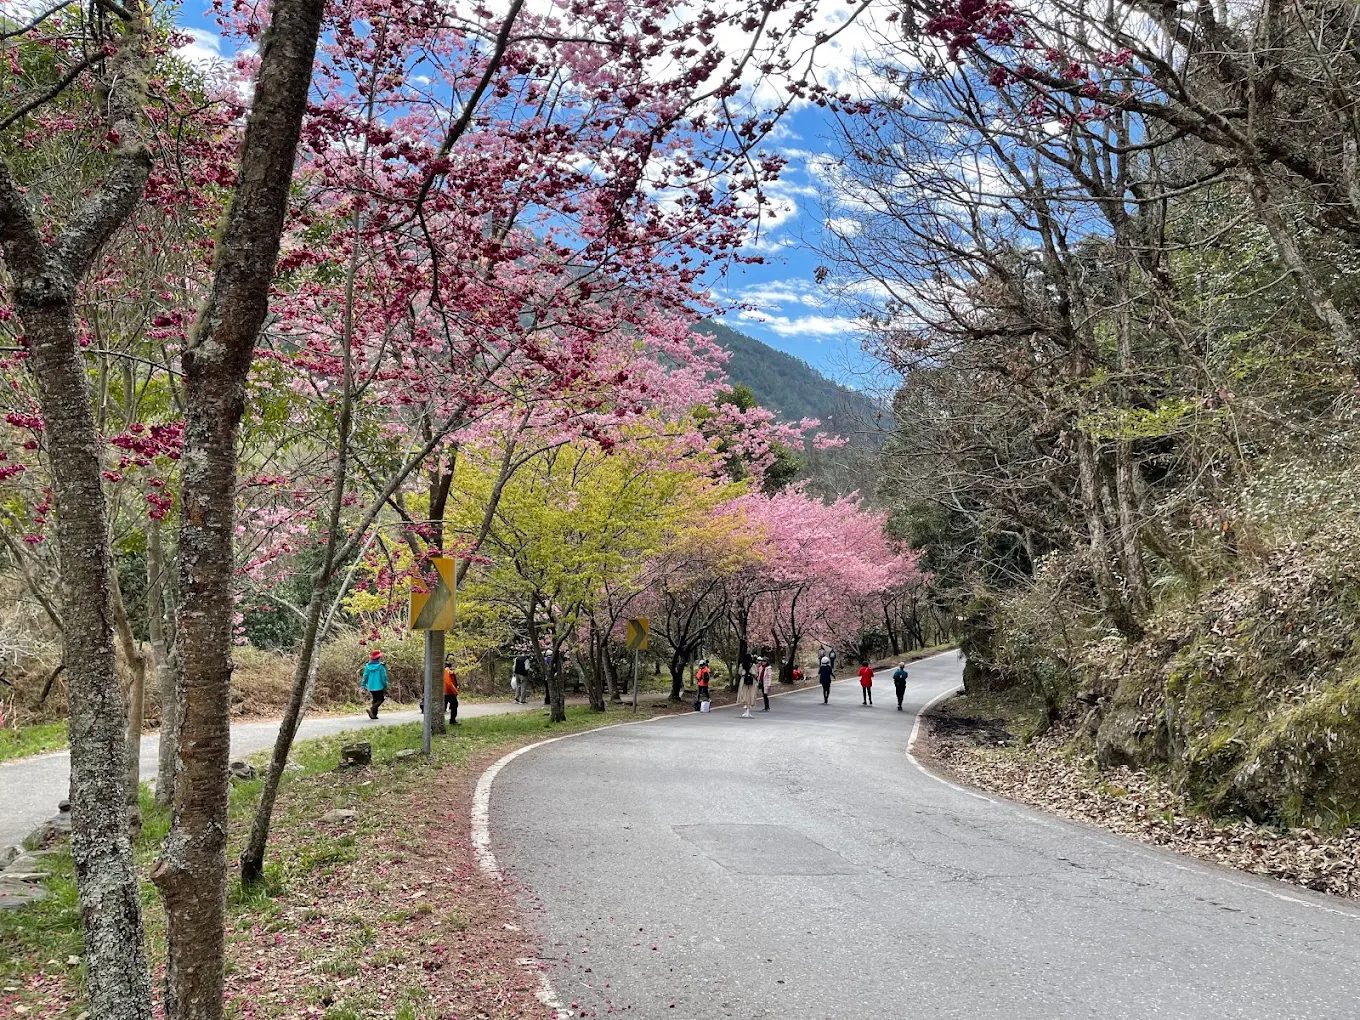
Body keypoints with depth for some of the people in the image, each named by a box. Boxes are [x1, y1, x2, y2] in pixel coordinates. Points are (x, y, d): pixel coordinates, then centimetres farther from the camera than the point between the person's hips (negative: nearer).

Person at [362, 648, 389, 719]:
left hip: (371, 687, 5)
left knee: (375, 700, 18)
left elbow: (365, 676, 5)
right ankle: (372, 708, -18)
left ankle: (374, 714, 12)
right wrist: (385, 686, 0)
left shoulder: (367, 666, 1)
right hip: (379, 686, -5)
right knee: (381, 699, 5)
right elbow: (384, 677, -9)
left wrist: (364, 685, 13)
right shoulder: (380, 666, -11)